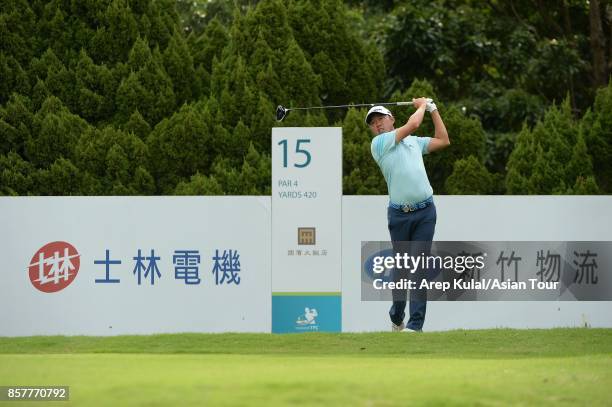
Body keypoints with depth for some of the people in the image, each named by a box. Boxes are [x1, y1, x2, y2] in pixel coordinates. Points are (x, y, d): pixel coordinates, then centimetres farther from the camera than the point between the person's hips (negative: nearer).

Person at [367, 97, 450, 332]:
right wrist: (421, 105, 11)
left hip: (425, 211, 2)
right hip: (399, 214, -2)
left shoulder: (414, 142, 18)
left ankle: (416, 324, -11)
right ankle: (397, 319, 22)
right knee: (401, 266, 5)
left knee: (419, 266, -7)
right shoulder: (379, 144, 0)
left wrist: (433, 109, 25)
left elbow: (443, 141, 25)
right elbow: (413, 124, -6)